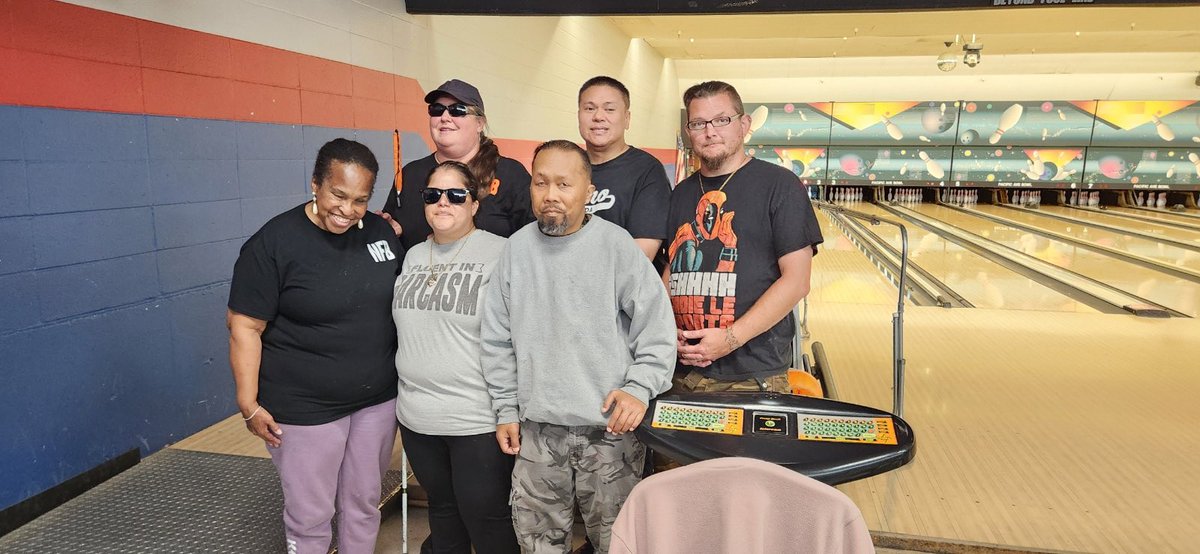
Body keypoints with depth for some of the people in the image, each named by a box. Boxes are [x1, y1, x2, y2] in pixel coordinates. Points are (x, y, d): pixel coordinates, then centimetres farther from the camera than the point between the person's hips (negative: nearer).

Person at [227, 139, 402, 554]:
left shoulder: (380, 231, 0)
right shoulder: (274, 243, -14)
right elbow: (245, 327, -12)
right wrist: (249, 404, -13)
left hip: (378, 399, 5)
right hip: (305, 408, -4)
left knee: (365, 502, 18)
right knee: (310, 517, 9)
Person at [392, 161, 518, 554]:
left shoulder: (500, 254, -12)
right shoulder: (413, 257, 9)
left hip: (479, 419, -6)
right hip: (417, 417, 6)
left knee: (487, 521, 6)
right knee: (442, 508, 22)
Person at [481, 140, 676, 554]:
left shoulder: (616, 245, -7)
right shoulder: (517, 249, 3)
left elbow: (657, 326, -5)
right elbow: (498, 339, 9)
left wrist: (639, 389, -14)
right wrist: (506, 410, 8)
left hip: (609, 427, -3)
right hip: (537, 428, 3)